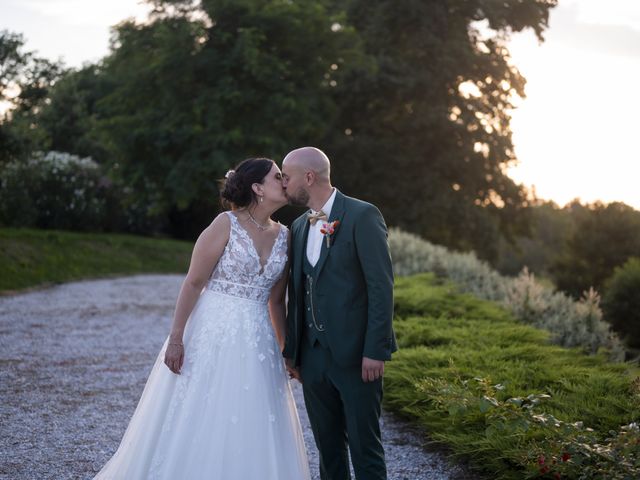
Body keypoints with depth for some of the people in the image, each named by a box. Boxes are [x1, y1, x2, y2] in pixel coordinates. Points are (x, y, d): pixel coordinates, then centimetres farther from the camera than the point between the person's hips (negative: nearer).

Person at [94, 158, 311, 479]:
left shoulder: (284, 236, 8)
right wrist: (176, 338, -14)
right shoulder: (226, 224, -8)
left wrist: (287, 349, 16)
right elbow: (194, 282, -9)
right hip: (213, 334, -5)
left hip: (257, 342, 5)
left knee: (251, 431, 7)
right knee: (194, 423, 1)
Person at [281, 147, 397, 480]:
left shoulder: (362, 216, -9)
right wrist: (291, 351, 14)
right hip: (313, 354, 7)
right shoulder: (299, 227, 13)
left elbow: (381, 286, -13)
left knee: (363, 444, 1)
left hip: (356, 354, -6)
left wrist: (375, 351, -17)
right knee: (327, 444, 13)